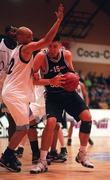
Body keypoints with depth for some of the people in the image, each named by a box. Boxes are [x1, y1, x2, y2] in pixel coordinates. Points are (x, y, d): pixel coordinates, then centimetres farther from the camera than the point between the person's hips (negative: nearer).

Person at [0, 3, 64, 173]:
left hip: (19, 93, 10)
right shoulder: (26, 48, -11)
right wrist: (59, 19, -17)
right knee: (23, 128, -10)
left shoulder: (19, 50, 18)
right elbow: (47, 40, -20)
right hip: (14, 94, -10)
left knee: (31, 123, 15)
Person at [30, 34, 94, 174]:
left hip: (69, 92, 4)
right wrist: (51, 81, -31)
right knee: (51, 122, -24)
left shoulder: (67, 54, -6)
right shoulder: (41, 56, -17)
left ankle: (82, 155, 4)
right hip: (53, 95, -3)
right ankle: (42, 162, -13)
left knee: (87, 116, -12)